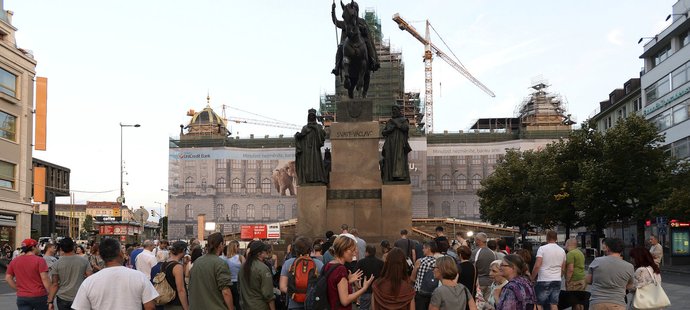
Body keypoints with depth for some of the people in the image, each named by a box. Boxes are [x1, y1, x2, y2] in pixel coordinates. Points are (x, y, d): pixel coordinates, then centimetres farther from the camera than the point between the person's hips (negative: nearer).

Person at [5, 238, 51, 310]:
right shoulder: (39, 260, -9)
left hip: (22, 297, 4)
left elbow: (8, 278, 8)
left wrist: (18, 289, 12)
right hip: (39, 296, -4)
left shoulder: (14, 261, 7)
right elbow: (44, 279, -15)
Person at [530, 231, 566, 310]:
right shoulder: (562, 250, 10)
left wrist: (532, 278, -4)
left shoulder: (542, 248, -7)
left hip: (544, 280, -5)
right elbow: (563, 269, 16)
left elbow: (537, 266, -15)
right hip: (557, 281, 5)